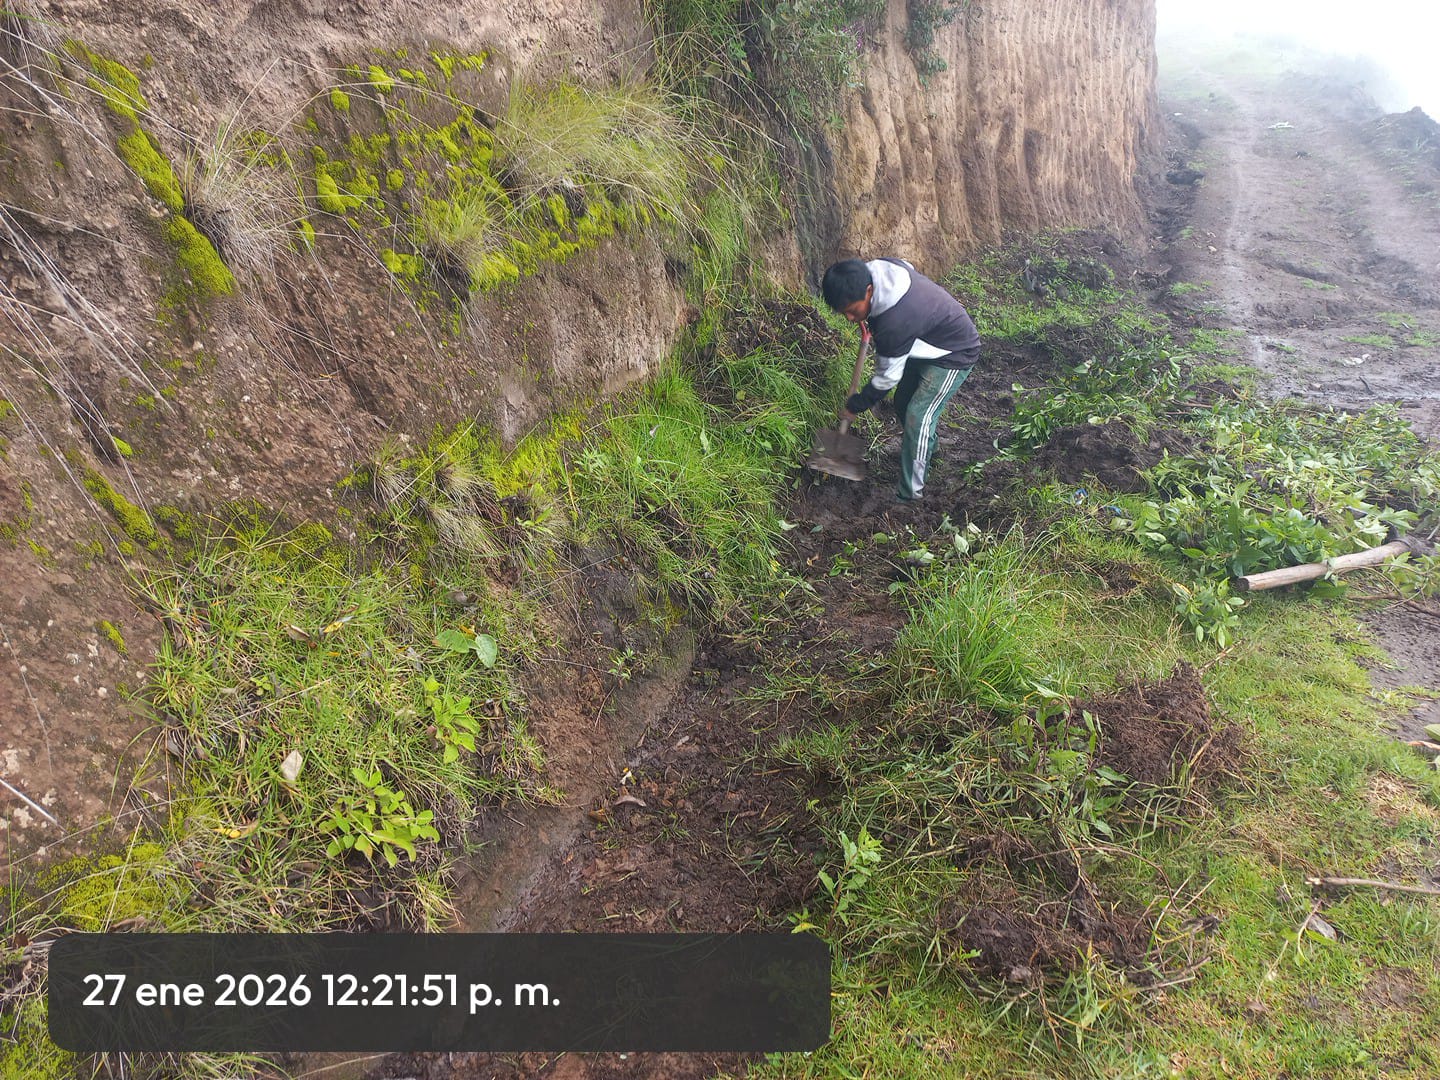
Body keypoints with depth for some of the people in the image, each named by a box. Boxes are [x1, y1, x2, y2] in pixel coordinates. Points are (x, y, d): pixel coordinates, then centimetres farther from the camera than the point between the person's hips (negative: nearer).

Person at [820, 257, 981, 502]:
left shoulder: (895, 322, -41)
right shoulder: (876, 269, -18)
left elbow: (887, 378, -26)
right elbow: (908, 266, 8)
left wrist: (855, 406, -10)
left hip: (954, 353, -9)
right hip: (928, 343, 10)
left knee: (918, 417, -14)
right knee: (903, 404, 17)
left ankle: (910, 494, -4)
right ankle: (927, 452, 41)